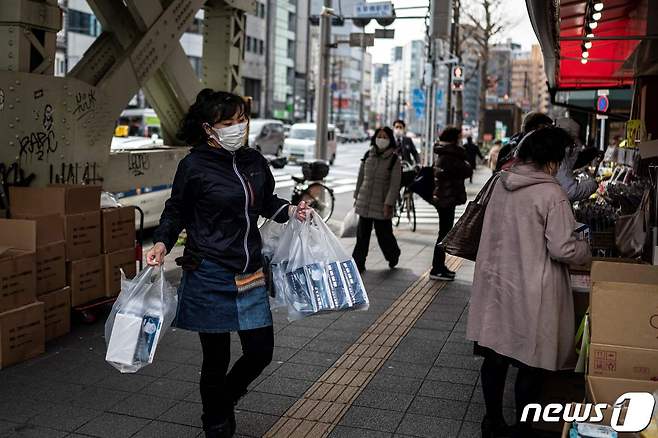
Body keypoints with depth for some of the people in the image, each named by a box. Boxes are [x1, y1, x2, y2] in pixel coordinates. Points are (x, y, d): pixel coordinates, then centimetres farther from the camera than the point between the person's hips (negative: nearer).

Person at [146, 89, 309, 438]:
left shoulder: (254, 161, 4)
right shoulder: (194, 166, -9)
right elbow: (176, 212, 1)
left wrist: (290, 210, 1)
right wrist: (162, 243, -16)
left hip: (250, 274, 5)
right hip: (209, 277, -5)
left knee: (261, 352, 9)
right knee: (216, 359, 8)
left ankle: (225, 399, 40)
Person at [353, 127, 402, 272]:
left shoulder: (394, 160, -6)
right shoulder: (367, 155, 6)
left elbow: (395, 184, -10)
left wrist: (388, 204, -15)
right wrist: (357, 196, 14)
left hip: (381, 204, -4)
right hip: (364, 202, 4)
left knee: (384, 233, 3)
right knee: (362, 234, 4)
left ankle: (393, 255, 31)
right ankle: (358, 263, 11)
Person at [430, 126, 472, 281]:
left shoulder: (441, 154, 13)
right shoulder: (450, 156, -19)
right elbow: (467, 171, -16)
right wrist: (465, 163, 3)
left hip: (442, 197, 10)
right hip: (447, 199, -10)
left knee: (444, 233, 17)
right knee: (444, 233, -4)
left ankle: (439, 266, 26)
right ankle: (437, 270, 2)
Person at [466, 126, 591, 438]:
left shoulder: (501, 184, 2)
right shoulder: (551, 194, -18)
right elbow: (562, 249, -17)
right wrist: (586, 249, 3)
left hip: (497, 283, 6)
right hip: (531, 294, -6)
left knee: (495, 355, 16)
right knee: (531, 362, 11)